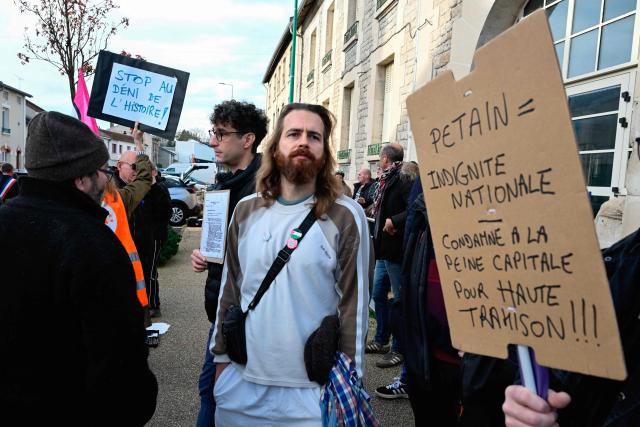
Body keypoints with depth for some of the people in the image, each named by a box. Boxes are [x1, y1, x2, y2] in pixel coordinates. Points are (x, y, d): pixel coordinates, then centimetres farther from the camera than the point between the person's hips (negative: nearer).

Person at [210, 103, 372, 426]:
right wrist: (221, 356, 10)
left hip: (314, 386, -3)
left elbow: (354, 303, -7)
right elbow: (229, 290, 8)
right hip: (242, 379, 4)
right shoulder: (246, 211, 2)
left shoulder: (346, 216, -10)